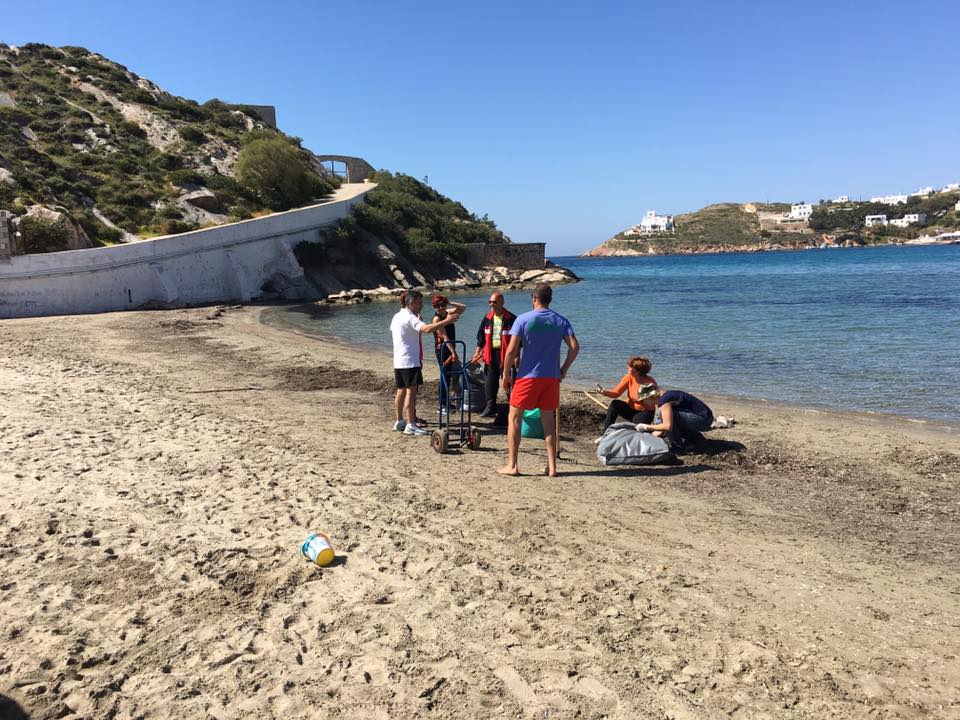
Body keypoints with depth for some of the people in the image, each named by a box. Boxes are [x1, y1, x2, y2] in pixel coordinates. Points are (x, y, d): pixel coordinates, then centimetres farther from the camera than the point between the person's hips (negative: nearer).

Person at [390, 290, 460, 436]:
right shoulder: (410, 318, -15)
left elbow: (392, 329, 34)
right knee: (411, 391, -8)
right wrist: (447, 321, -35)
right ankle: (411, 425, -9)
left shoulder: (397, 316, 14)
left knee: (401, 391, 15)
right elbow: (427, 328, -32)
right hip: (409, 361, -10)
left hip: (398, 361, 10)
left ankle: (399, 421, 23)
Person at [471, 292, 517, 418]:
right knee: (490, 382, 7)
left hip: (505, 354, -5)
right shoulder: (487, 318, 9)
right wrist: (478, 352, 12)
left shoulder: (511, 319, -7)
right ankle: (490, 407, 17)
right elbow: (481, 337, 16)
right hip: (490, 354, 5)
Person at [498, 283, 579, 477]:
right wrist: (564, 369, 7)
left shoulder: (523, 319, -7)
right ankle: (552, 467, 13)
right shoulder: (561, 321, 4)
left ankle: (512, 465, 6)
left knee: (514, 418, 8)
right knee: (548, 420, 13)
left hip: (527, 376, -4)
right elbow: (575, 347, -4)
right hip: (552, 377, 4)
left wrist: (506, 375, -2)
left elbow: (512, 350, -12)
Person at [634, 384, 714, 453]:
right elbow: (663, 426, 15)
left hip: (703, 419, -10)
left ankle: (678, 447, -9)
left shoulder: (664, 400, -18)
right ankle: (695, 437, 20)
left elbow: (667, 426, -27)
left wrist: (647, 427, -16)